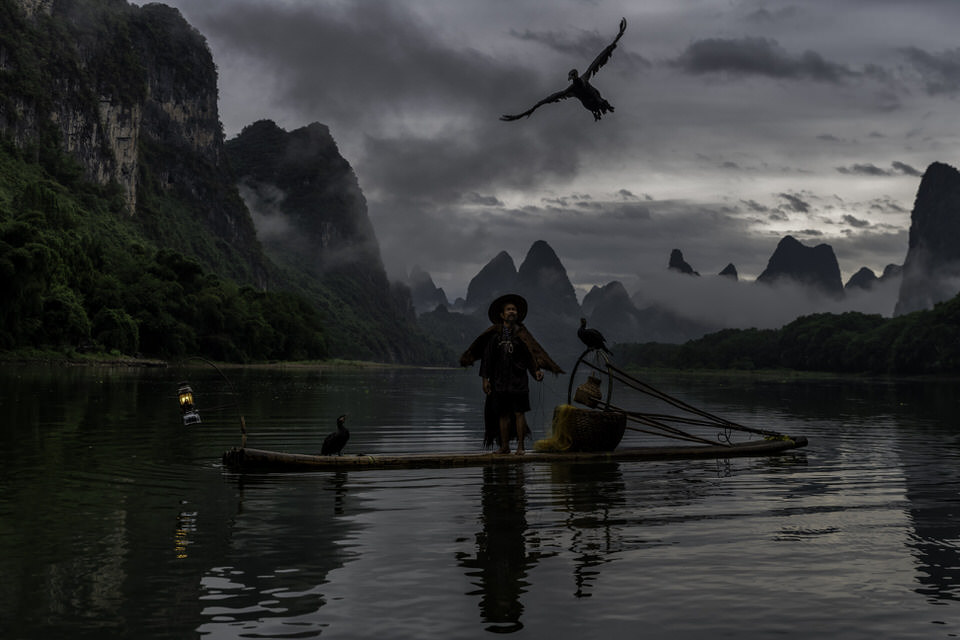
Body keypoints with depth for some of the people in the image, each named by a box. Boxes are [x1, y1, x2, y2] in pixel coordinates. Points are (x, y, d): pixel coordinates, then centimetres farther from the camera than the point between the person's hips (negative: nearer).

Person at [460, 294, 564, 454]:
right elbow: (487, 356, 6)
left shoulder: (522, 334, 3)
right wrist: (485, 378, 1)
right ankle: (504, 445, 14)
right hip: (499, 380, 1)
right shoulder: (494, 334, 5)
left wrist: (537, 370, -19)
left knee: (519, 413, -3)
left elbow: (532, 353, -3)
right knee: (503, 414, 5)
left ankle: (520, 446, 3)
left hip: (518, 379, -1)